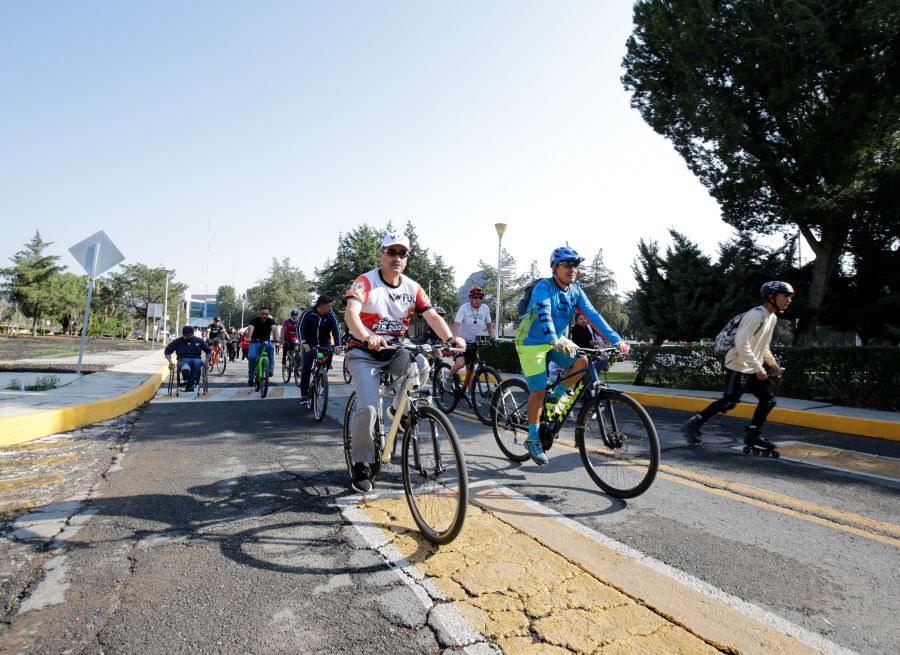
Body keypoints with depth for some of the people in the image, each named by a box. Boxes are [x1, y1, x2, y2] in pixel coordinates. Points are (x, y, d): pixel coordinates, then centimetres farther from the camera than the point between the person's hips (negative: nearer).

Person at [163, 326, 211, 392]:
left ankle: (189, 385, -34)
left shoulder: (199, 341, 13)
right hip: (183, 361, -1)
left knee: (197, 362, -41)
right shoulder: (177, 342, 11)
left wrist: (206, 362, 10)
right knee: (185, 370, -42)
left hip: (196, 360, 1)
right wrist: (171, 363, 6)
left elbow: (209, 350, 21)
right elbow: (167, 351, 18)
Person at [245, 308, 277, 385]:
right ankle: (251, 377, -5)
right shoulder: (255, 320, -14)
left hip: (266, 342, 0)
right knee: (252, 357, -24)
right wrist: (249, 338, -54)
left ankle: (270, 369, -27)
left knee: (271, 347, -33)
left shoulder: (271, 321, -11)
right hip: (255, 342, 0)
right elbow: (250, 328, -33)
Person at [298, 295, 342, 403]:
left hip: (325, 342, 2)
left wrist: (337, 345, -32)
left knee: (329, 355, -21)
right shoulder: (308, 313, -17)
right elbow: (301, 328, -20)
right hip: (309, 343, -2)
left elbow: (336, 330, -17)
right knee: (306, 367, -12)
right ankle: (303, 394, -4)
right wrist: (303, 342, -35)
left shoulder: (331, 315, -12)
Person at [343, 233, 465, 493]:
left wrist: (450, 338, -31)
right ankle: (361, 464, 4)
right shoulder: (365, 282, -14)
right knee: (368, 407, -19)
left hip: (396, 350, 4)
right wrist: (368, 337, -50)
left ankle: (399, 410, 1)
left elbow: (432, 316, -10)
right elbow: (351, 313, -30)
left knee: (421, 365, -28)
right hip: (364, 352, -3)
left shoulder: (413, 288, -1)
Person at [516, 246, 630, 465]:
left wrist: (616, 340, -20)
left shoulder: (576, 290, -3)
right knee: (538, 390, -9)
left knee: (584, 361, -16)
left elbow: (592, 315, -10)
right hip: (532, 343, -6)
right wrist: (555, 341, -54)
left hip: (557, 341, 6)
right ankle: (533, 440, 7)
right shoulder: (544, 286, -21)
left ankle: (556, 396, 8)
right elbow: (543, 313, -37)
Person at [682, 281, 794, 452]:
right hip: (738, 367, -10)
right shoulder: (756, 315, -19)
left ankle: (752, 434, 13)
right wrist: (758, 367, -25)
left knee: (769, 399, 5)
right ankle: (694, 424, -3)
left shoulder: (772, 317, 12)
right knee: (729, 402, -12)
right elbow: (742, 344, -27)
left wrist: (773, 363, 15)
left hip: (753, 368, 10)